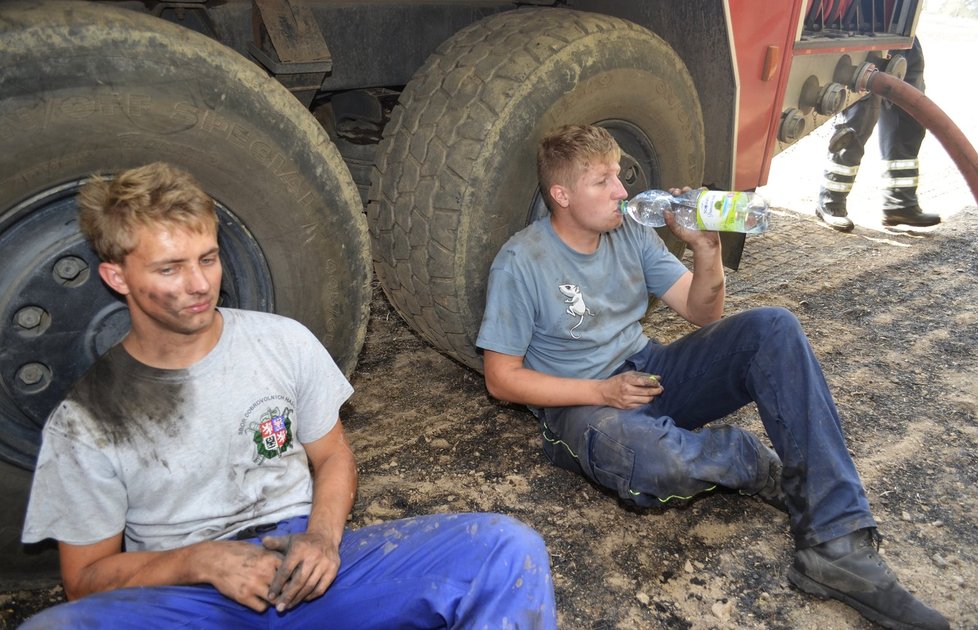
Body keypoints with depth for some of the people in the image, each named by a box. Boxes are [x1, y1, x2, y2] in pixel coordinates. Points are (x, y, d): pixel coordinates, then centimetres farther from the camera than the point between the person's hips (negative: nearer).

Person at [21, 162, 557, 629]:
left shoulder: (285, 342, 2)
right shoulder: (84, 422, -2)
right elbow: (87, 577, 4)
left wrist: (323, 537, -9)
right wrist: (200, 560, -15)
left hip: (307, 570, 1)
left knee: (510, 549, -19)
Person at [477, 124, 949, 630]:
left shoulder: (630, 233, 6)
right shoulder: (520, 262, -11)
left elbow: (702, 313, 8)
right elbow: (501, 379, -9)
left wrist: (706, 249, -12)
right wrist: (602, 391, -18)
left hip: (647, 373, 6)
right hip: (581, 404, -5)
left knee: (772, 328, -18)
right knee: (648, 462, -41)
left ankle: (836, 543, -23)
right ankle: (754, 463, -6)